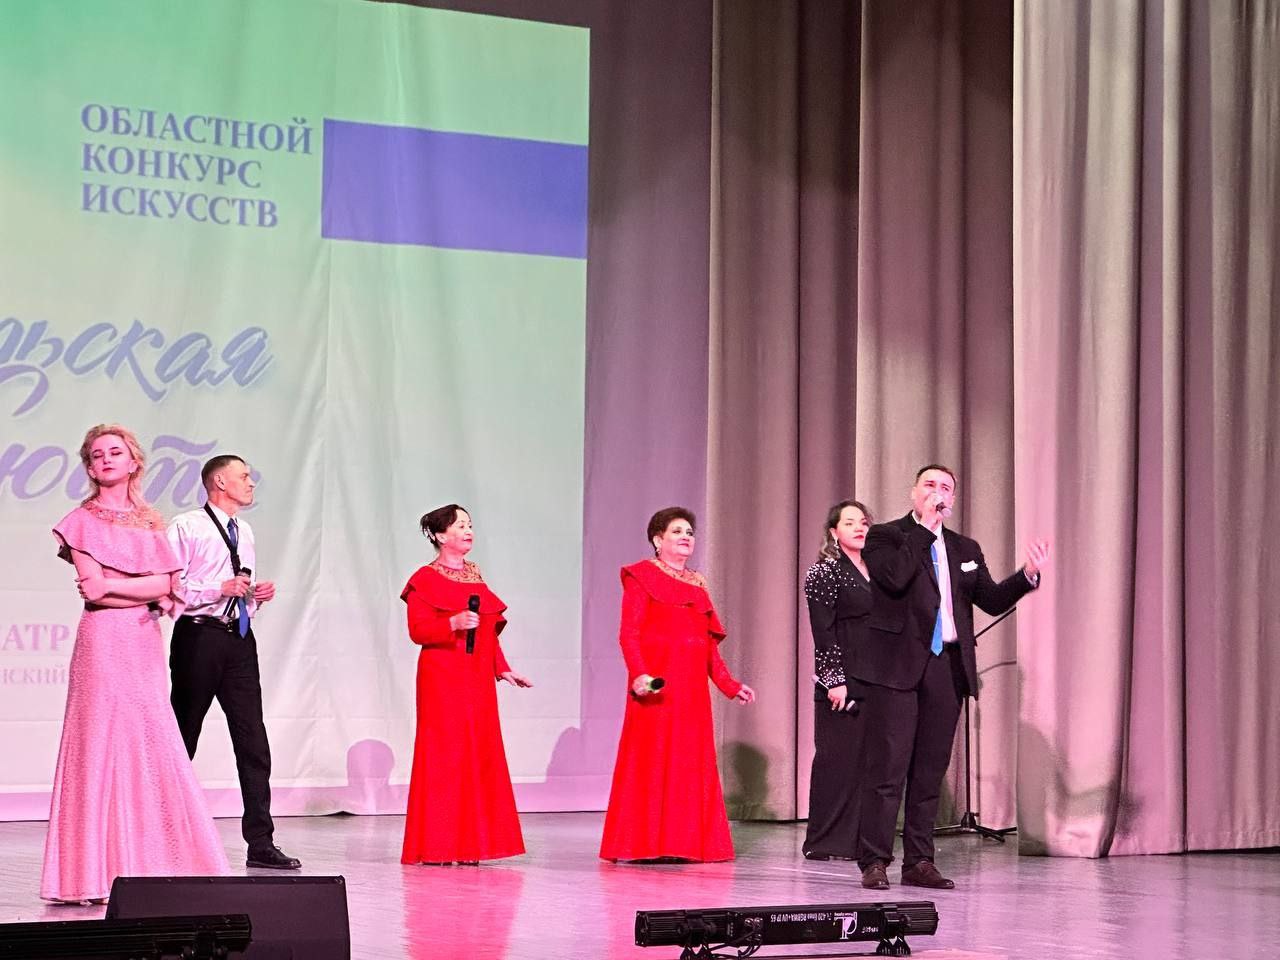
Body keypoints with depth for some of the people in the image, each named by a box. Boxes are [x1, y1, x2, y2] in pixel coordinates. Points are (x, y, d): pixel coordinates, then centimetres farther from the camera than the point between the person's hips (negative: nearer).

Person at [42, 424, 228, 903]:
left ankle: (152, 868, 5)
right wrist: (147, 593, -5)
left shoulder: (150, 522, 16)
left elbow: (167, 584, 3)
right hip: (103, 643, -5)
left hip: (144, 645, 5)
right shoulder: (82, 521, 3)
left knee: (152, 749, 2)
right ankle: (100, 873, -7)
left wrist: (112, 585, -8)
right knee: (103, 745, -7)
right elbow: (93, 590, -8)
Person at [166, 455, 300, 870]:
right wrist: (220, 589, -18)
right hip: (199, 637, -6)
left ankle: (261, 843, 1)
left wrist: (258, 595, 7)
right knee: (181, 740, 2)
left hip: (239, 640, 6)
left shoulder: (244, 532, 17)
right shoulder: (186, 527, -5)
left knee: (254, 742, 0)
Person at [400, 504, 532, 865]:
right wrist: (453, 624, -26)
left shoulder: (474, 574, 17)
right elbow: (418, 630, -12)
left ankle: (469, 842, 10)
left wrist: (503, 669, 16)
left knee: (479, 756, 5)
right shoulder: (426, 579, -4)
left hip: (477, 679, 7)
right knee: (444, 757, -7)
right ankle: (438, 845, -3)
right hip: (443, 679, -7)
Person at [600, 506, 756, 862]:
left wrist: (729, 685, 13)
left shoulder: (697, 584, 20)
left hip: (692, 688, 7)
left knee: (691, 764, 5)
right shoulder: (643, 577, 0)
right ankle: (645, 843, -6)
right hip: (657, 686, -7)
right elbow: (629, 633, -10)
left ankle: (684, 842, 8)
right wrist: (639, 674, -24)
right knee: (653, 761, -7)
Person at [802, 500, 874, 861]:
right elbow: (823, 631, -9)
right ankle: (826, 842, 1)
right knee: (836, 760, -4)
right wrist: (834, 680, -15)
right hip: (841, 683, -6)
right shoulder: (825, 571, -3)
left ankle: (863, 840, 9)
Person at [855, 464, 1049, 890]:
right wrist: (924, 528, -10)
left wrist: (1028, 575, 0)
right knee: (888, 766, -7)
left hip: (947, 665, 5)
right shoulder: (884, 536, 3)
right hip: (898, 663, -5)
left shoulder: (965, 548, 19)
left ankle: (919, 862, 11)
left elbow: (991, 599, 16)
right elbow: (894, 578, -16)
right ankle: (874, 862, -5)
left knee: (930, 769, 6)